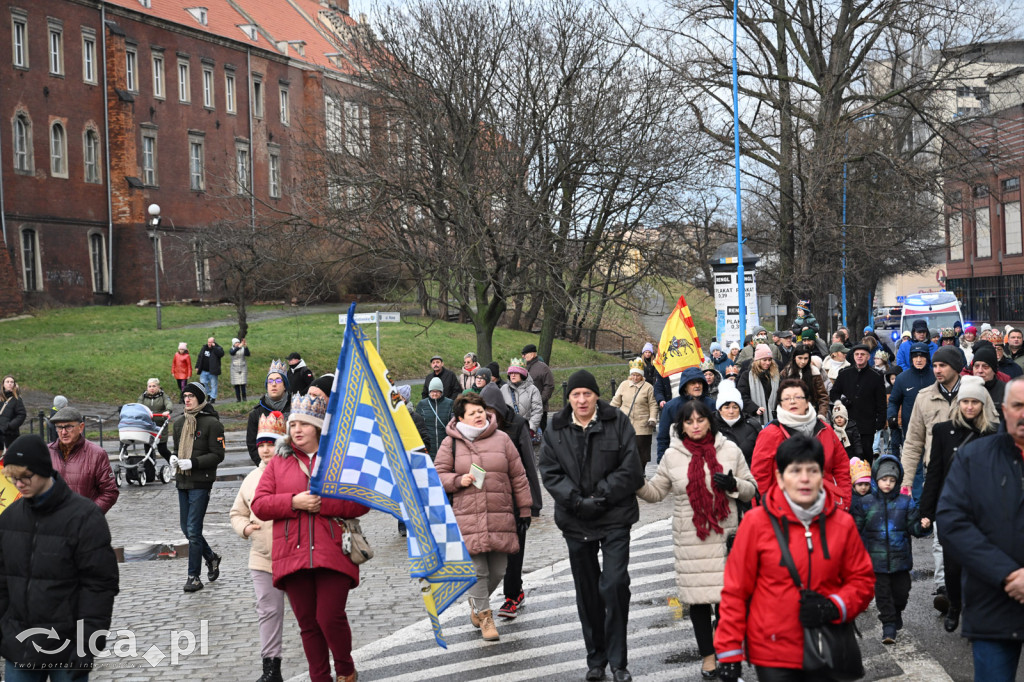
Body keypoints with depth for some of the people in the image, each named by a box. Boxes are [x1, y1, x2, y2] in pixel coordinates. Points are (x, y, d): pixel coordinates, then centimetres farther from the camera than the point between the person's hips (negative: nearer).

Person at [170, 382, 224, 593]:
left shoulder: (212, 423, -8)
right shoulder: (179, 423, 13)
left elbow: (218, 455, -10)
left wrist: (193, 463, -20)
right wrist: (174, 458, 1)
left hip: (201, 483, -7)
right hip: (182, 482, 7)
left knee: (193, 530, -8)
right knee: (186, 528, 12)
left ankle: (194, 577, 1)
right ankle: (211, 557, 35)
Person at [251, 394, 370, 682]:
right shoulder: (279, 462, 13)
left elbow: (361, 502, -2)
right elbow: (259, 504, 4)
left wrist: (322, 503, -13)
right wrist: (295, 502, -11)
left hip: (333, 553, -3)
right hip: (293, 556, 3)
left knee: (330, 618, -10)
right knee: (308, 623, 7)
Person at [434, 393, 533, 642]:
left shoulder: (501, 439, 7)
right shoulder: (451, 443, 4)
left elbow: (518, 476, 11)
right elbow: (438, 475, 8)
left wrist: (524, 509, 10)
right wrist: (459, 480, -11)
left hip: (501, 517, 2)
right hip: (467, 518, -2)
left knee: (498, 570, 6)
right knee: (477, 570, -7)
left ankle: (477, 603, 33)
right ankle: (483, 614, 11)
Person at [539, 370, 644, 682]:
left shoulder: (617, 422, -4)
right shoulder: (556, 430, 4)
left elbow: (630, 468, -8)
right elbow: (550, 473, -1)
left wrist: (602, 496, -15)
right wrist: (577, 501, -15)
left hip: (614, 518, -3)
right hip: (575, 521, 3)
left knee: (614, 585, -11)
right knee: (587, 592, 11)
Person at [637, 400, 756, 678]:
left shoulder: (730, 450, 2)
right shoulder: (672, 456, 3)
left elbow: (751, 489, 8)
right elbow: (655, 492, 12)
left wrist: (733, 485, -12)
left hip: (725, 535, 0)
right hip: (690, 538, 0)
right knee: (698, 595, 5)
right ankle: (708, 653, 20)